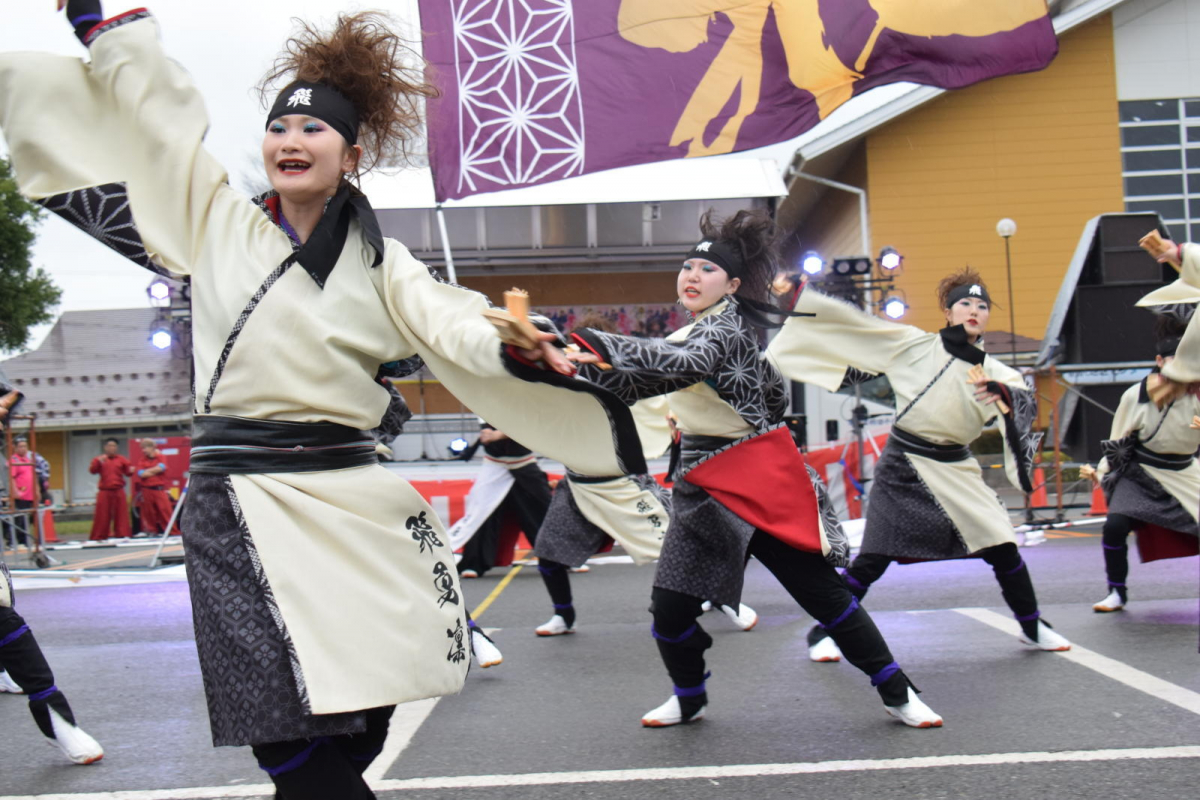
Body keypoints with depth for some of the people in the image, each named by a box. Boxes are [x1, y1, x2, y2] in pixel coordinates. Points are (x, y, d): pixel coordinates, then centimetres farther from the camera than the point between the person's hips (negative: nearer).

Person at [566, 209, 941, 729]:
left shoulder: (728, 327, -14)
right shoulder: (695, 331, 13)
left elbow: (686, 363, -36)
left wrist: (597, 349, -48)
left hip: (764, 480, -7)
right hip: (705, 488, 7)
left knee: (822, 592, -3)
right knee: (671, 607, 0)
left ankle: (897, 693, 11)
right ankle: (689, 698, 25)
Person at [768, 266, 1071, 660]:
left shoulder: (994, 372, 4)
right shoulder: (914, 344, -2)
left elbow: (1026, 403, -13)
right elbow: (850, 321, -2)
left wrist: (1003, 393, -35)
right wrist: (801, 295, -4)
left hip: (956, 471, 3)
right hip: (903, 466, -3)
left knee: (1003, 549, 2)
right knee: (872, 560, -3)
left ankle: (1033, 627, 24)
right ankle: (824, 632, 13)